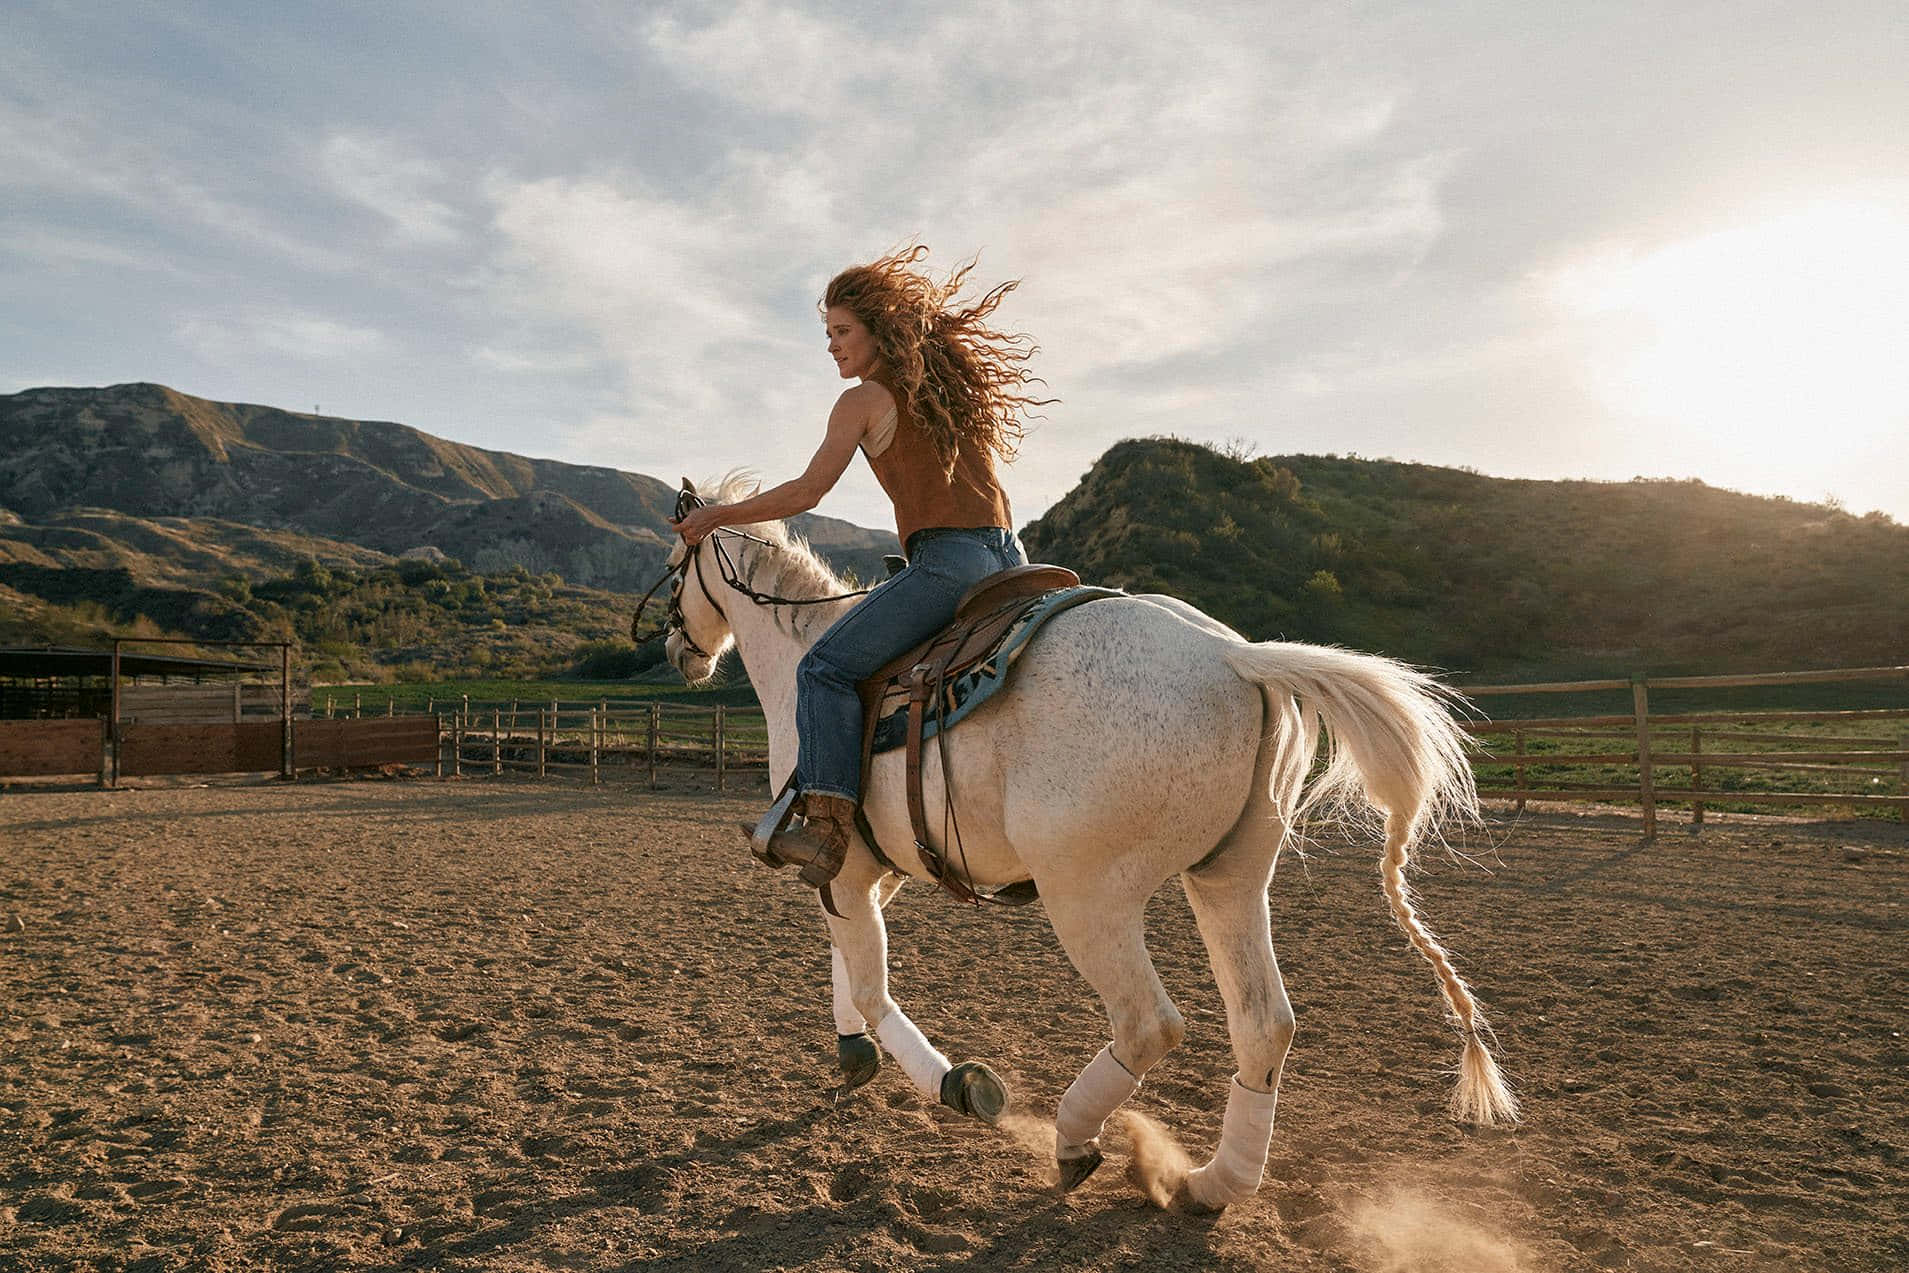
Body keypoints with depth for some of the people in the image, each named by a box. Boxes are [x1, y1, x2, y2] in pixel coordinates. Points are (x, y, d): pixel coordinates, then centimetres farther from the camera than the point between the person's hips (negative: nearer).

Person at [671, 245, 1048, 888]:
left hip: (947, 562, -8)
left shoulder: (864, 399, 1)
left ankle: (828, 820, -20)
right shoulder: (956, 383, 22)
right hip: (1010, 558, 9)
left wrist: (717, 515, 11)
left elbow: (805, 492, 0)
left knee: (827, 666, -11)